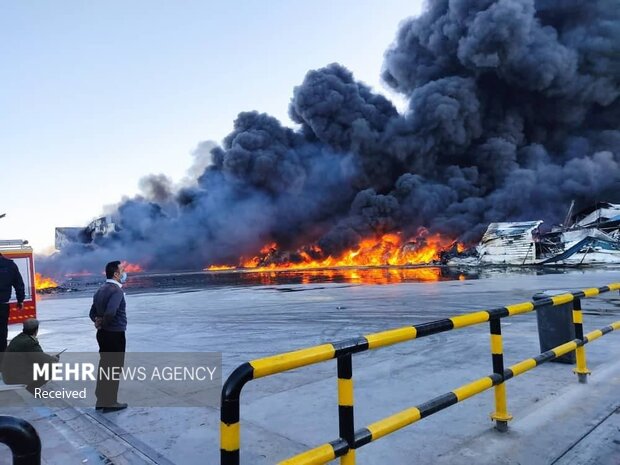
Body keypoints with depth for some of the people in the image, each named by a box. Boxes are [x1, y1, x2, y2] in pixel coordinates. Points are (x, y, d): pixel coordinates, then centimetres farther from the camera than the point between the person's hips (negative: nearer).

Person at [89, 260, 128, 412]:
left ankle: (101, 400, 28)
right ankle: (110, 403, 14)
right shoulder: (116, 290, -20)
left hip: (103, 333, 9)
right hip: (115, 334, -9)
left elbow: (92, 312, 12)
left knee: (104, 365, 17)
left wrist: (98, 322, -3)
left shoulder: (101, 289, 9)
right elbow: (110, 312, -32)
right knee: (114, 368, 4)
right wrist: (103, 323, -14)